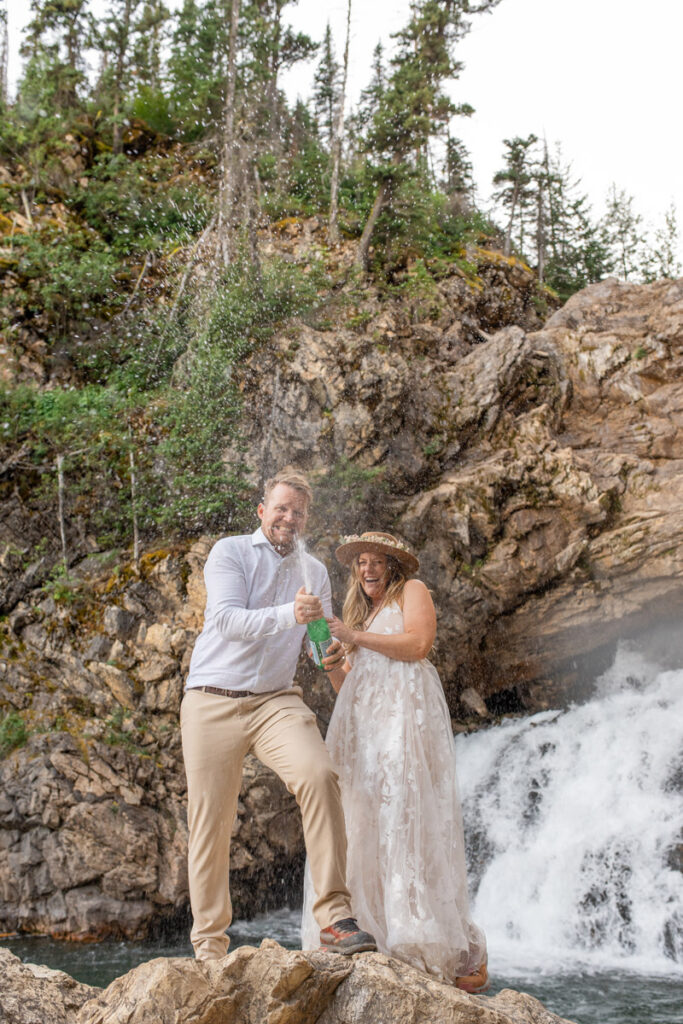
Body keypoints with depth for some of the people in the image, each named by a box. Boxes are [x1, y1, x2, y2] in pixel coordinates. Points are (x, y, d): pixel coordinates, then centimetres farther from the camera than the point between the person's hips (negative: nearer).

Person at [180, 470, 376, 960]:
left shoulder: (314, 571, 15)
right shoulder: (230, 552, 0)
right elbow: (227, 619, -15)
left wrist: (334, 651, -9)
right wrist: (289, 614, -30)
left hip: (276, 700, 3)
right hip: (213, 700, -2)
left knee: (319, 776, -26)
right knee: (210, 823, -1)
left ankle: (335, 916, -25)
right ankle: (210, 947, 12)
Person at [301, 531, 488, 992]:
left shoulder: (412, 591, 11)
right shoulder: (363, 614, 30)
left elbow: (418, 643, -8)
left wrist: (355, 637, -6)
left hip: (405, 714, -8)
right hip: (362, 721, 8)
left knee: (406, 822, -17)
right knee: (364, 828, -6)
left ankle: (463, 958, -17)